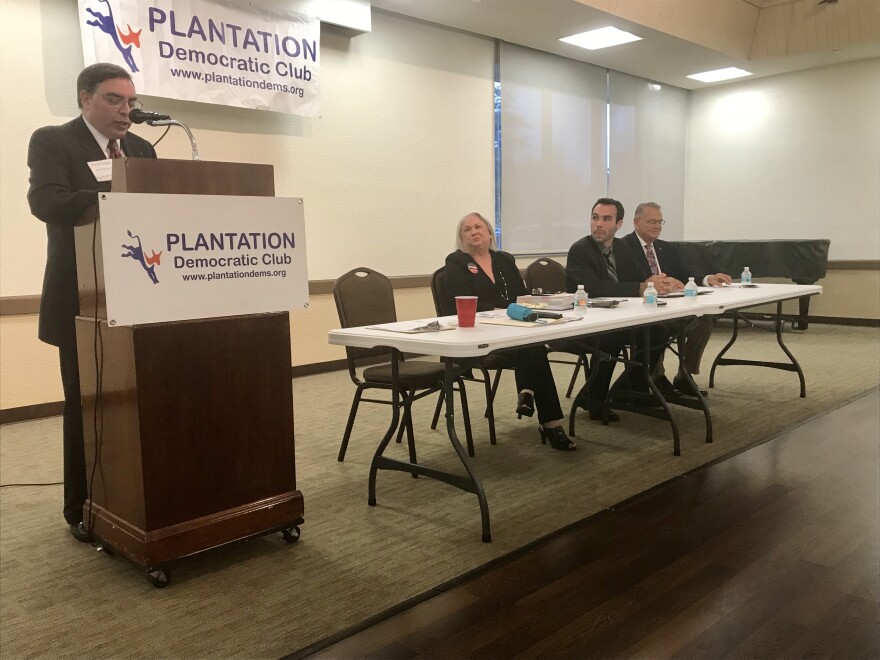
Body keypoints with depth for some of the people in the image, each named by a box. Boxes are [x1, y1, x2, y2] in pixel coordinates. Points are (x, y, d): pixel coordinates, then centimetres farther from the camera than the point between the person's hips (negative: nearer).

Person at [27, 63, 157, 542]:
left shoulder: (142, 149, 15)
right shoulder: (51, 141, -2)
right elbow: (46, 201, -19)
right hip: (84, 298, -4)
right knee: (86, 405, 3)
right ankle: (83, 509, 17)